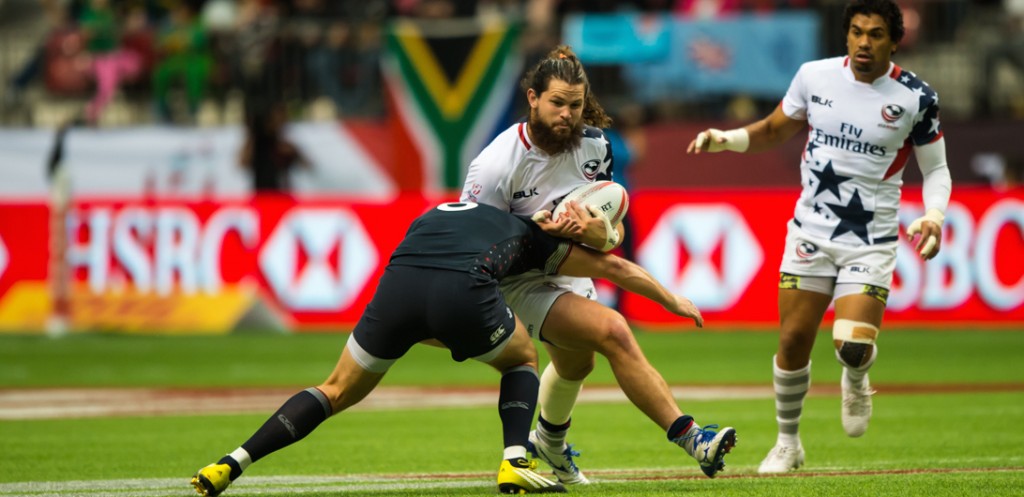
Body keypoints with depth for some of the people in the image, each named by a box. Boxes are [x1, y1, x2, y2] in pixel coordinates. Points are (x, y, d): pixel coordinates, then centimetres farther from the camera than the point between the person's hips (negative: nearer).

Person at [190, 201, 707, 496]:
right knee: (522, 359, 29)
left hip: (398, 286, 2)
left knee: (338, 391, 17)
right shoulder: (528, 234, 35)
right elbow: (612, 266, 44)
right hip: (463, 291, -2)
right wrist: (674, 299, 58)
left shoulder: (433, 214, 40)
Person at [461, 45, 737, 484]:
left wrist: (600, 234, -30)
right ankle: (688, 437, -30)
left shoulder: (593, 145, -9)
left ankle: (549, 440, 60)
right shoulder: (498, 164, -26)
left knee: (576, 363, 28)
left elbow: (615, 234, -5)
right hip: (520, 280, -8)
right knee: (613, 331, -26)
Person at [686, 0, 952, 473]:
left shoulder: (915, 97, -6)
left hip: (871, 240, -2)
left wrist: (934, 216, -13)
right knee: (793, 341, -1)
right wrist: (725, 138, -1)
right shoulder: (815, 76, -1)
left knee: (853, 345, -19)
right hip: (812, 231, 2)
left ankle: (856, 380, 19)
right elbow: (775, 130, 16)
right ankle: (787, 442, 20)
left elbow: (936, 168, 5)